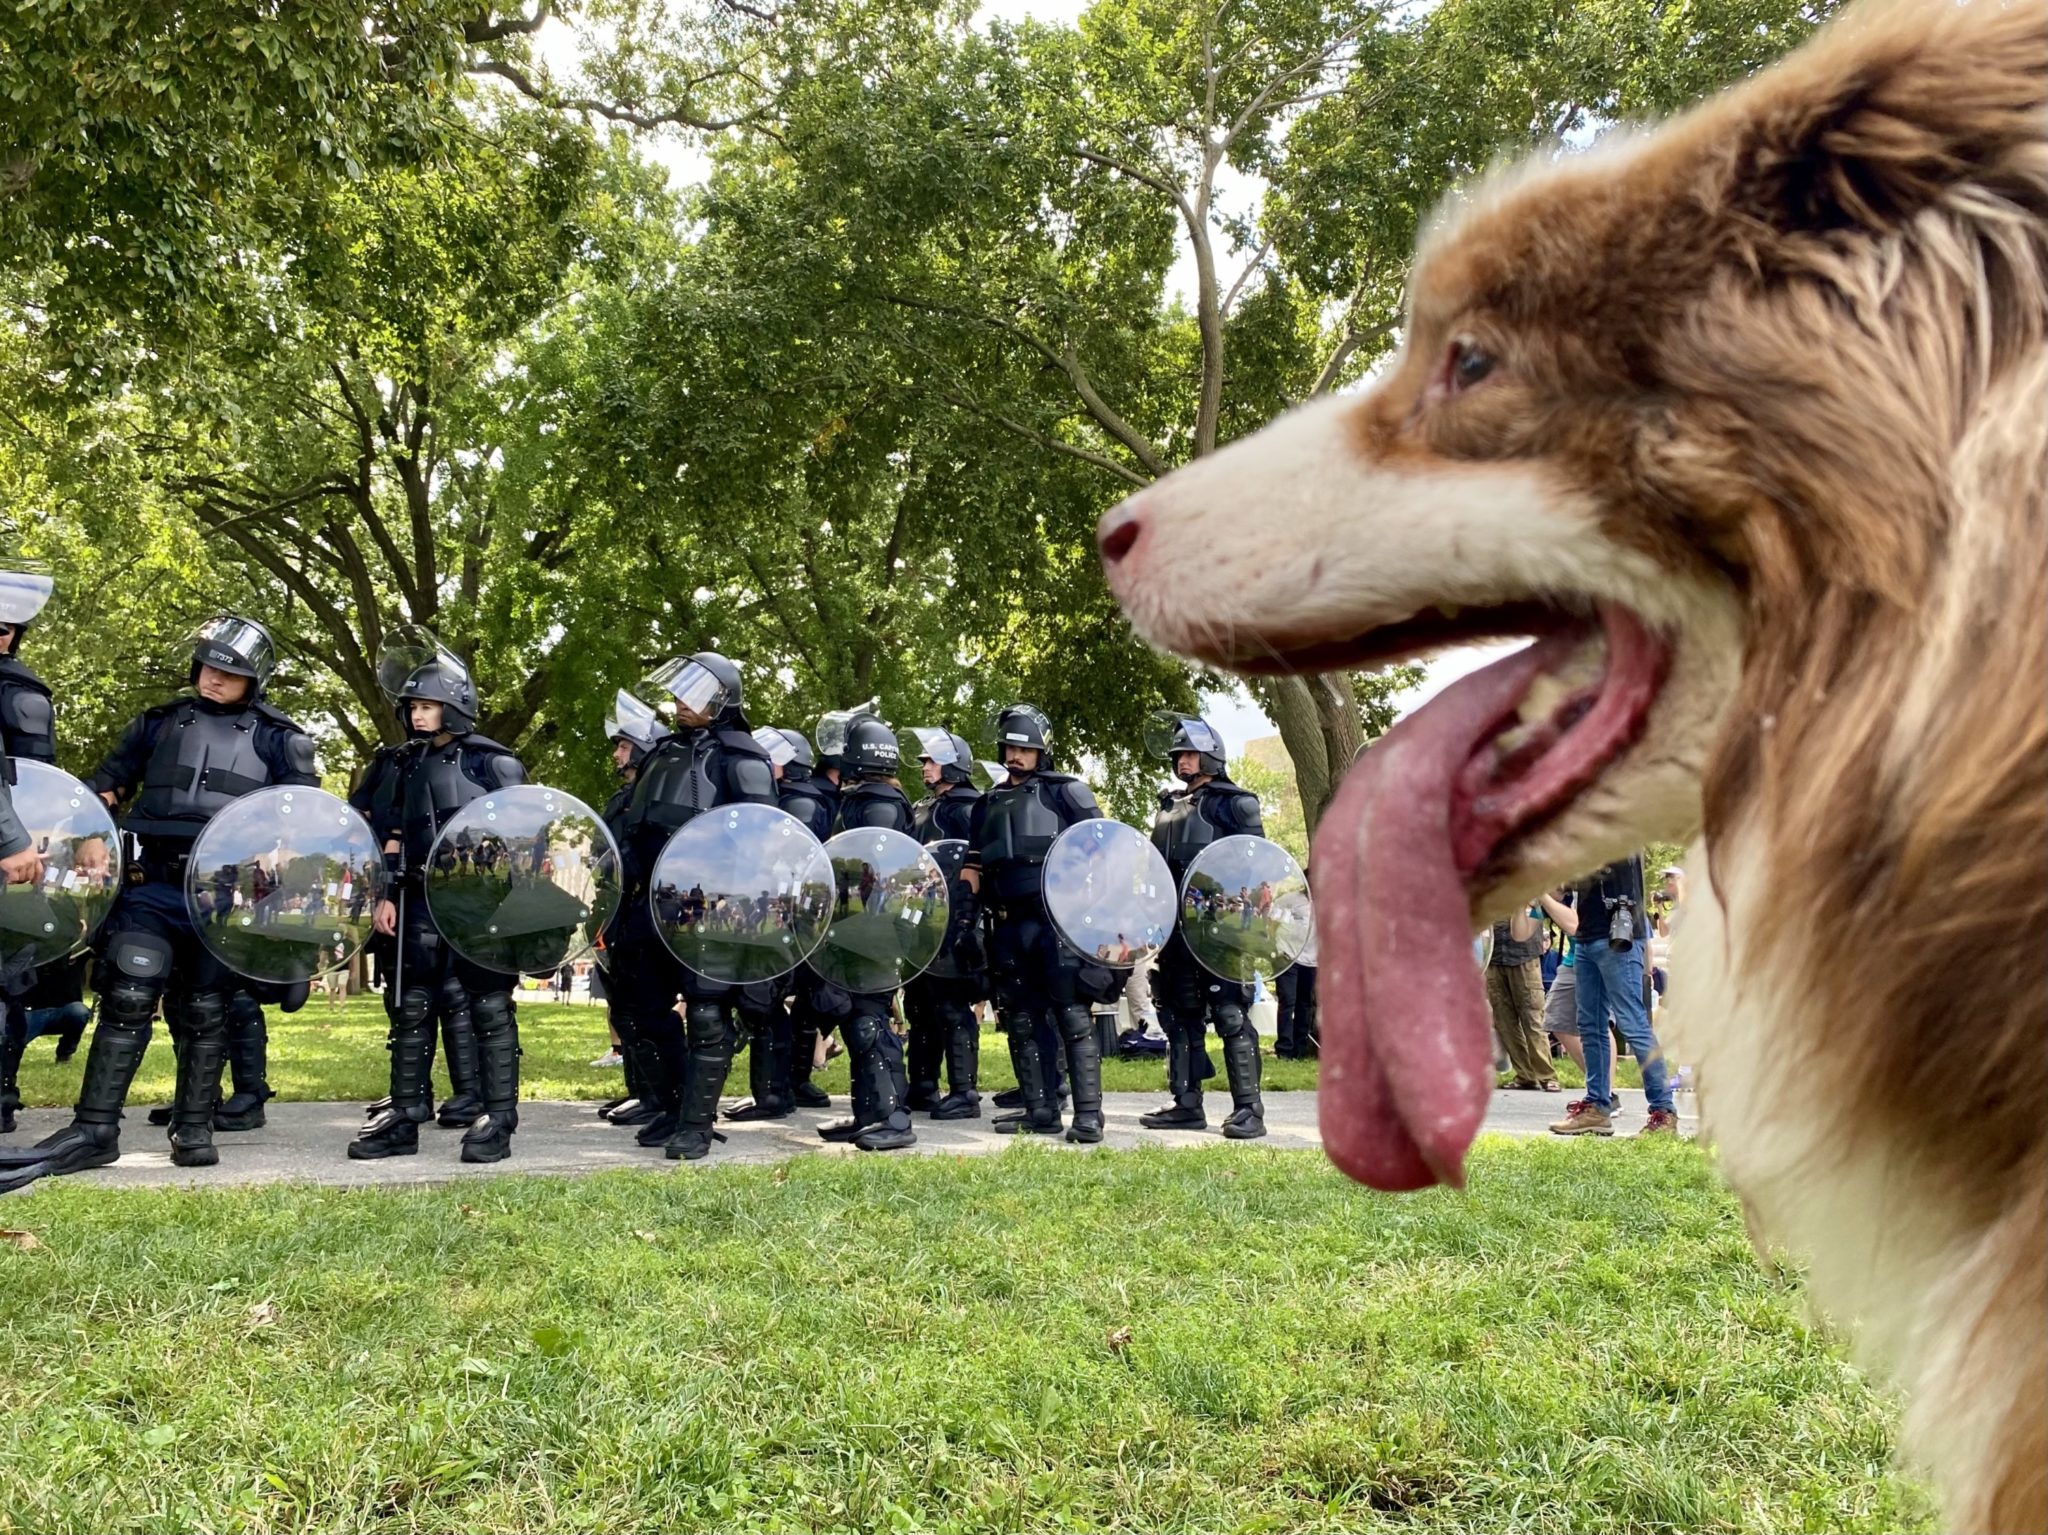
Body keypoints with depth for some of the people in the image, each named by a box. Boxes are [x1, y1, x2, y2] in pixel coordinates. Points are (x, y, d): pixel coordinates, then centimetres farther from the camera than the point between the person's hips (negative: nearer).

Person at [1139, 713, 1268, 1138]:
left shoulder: (1233, 803, -2)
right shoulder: (1168, 807, 19)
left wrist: (1248, 906, -17)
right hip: (1175, 928, 8)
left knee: (1231, 1015, -7)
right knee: (1179, 1016, 10)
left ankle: (1248, 1108, -3)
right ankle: (1186, 1104, 18)